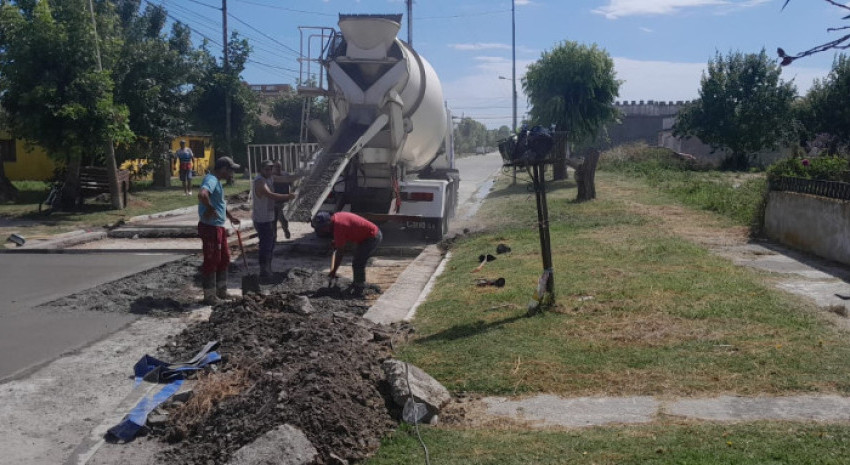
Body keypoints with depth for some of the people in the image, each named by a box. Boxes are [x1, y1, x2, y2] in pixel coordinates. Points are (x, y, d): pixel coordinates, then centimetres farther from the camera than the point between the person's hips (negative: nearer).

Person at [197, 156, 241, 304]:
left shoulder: (217, 181, 15)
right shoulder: (211, 180, -18)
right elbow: (202, 195, -39)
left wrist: (230, 217, 33)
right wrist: (210, 209, -25)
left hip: (219, 227, 10)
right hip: (210, 227, -10)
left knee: (224, 259, 18)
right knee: (211, 261, -2)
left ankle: (221, 291, 30)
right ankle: (209, 296, 8)